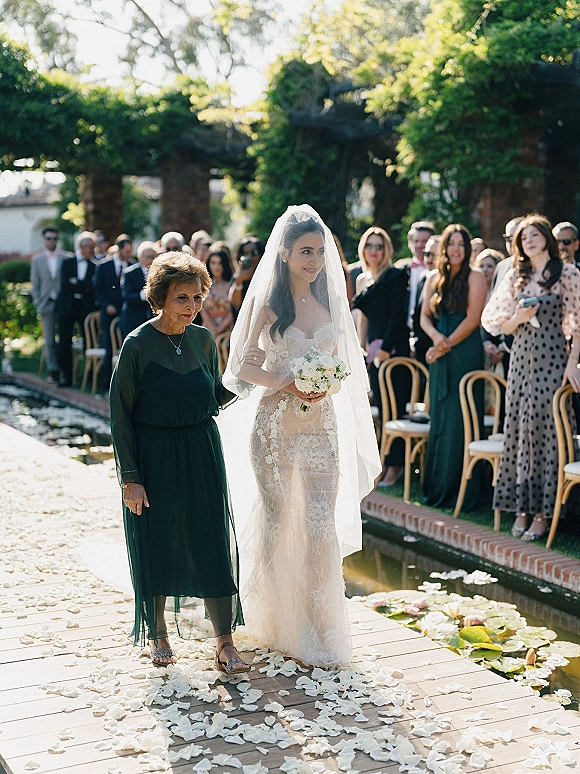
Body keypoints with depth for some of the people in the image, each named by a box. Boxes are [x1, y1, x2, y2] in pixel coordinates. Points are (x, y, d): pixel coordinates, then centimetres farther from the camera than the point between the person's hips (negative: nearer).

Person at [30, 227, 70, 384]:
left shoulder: (66, 258, 4)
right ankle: (52, 371, 8)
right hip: (47, 304, 1)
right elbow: (34, 283, 10)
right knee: (49, 340, 3)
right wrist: (37, 302, 1)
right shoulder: (37, 259, 10)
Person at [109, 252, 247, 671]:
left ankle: (225, 643, 11)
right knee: (156, 548, 9)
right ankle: (158, 635, 29)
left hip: (202, 457, 3)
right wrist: (130, 477, -12)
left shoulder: (203, 339, 2)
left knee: (213, 545, 2)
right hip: (154, 459, -3)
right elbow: (121, 413, -10)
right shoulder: (138, 344, -12)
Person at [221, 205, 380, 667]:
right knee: (275, 522, 7)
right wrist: (289, 385, -17)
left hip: (322, 426, 3)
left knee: (323, 525, -3)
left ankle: (320, 629, 7)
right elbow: (243, 365, -3)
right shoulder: (266, 300, -3)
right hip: (275, 425, -3)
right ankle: (276, 622, 24)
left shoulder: (330, 300, 9)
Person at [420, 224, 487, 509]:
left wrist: (446, 345, -9)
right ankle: (436, 487, 17)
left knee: (459, 421, -4)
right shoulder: (434, 278, 14)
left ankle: (460, 489, 2)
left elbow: (472, 319, -9)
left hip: (465, 354, -6)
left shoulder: (474, 277, -3)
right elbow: (425, 316, 10)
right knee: (439, 420, 9)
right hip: (439, 355, 6)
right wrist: (436, 336, -10)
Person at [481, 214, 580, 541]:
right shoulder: (515, 277, 12)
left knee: (545, 429, -6)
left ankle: (542, 512, 1)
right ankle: (522, 507, 11)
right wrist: (519, 317, -7)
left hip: (552, 358, -5)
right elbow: (504, 325, 14)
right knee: (518, 429, 3)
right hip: (521, 357, 5)